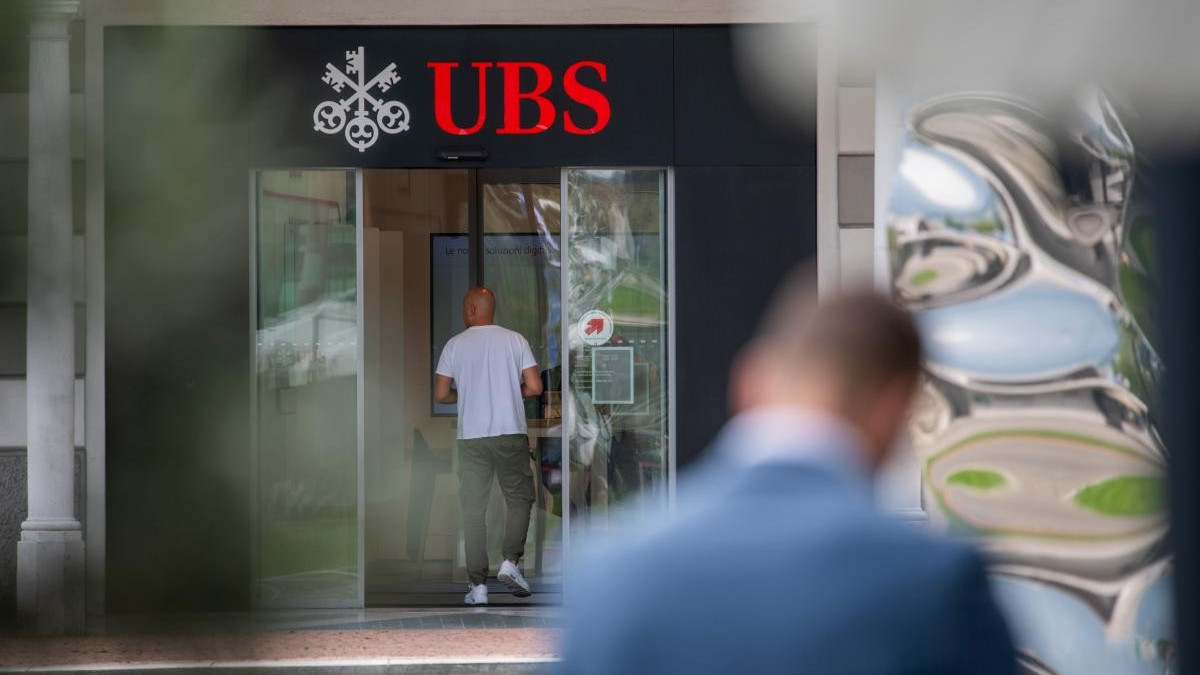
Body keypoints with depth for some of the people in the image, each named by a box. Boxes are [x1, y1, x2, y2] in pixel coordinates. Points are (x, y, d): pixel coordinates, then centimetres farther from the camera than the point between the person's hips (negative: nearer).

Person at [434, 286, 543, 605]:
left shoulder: (455, 345, 1)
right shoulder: (514, 340, 1)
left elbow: (441, 395, 2)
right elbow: (535, 387, -2)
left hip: (471, 437, 0)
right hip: (511, 433, 0)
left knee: (473, 509, 4)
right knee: (519, 498, 13)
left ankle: (478, 585, 0)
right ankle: (510, 562, -6)